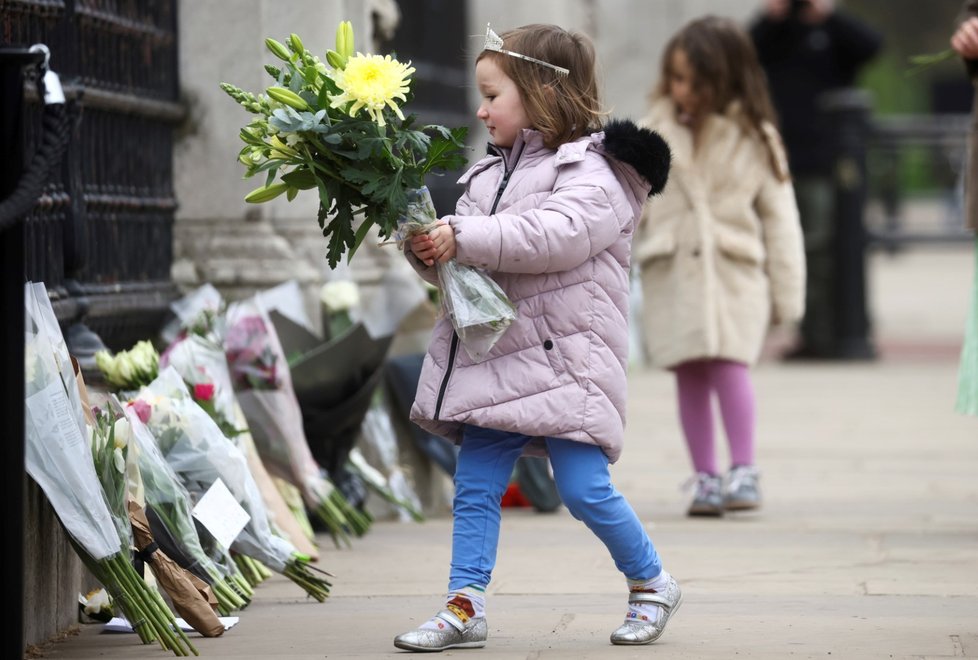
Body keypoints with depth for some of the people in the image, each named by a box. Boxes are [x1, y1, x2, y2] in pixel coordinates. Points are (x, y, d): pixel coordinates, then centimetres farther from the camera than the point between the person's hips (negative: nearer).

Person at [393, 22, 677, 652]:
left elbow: (556, 236, -27)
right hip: (495, 359, 7)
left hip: (564, 360, -7)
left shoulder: (591, 173, -9)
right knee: (474, 487, 3)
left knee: (585, 488, -7)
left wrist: (463, 237, -28)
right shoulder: (491, 174, 16)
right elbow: (466, 262, 18)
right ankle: (465, 606, 7)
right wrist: (429, 248, -5)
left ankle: (652, 583, 13)